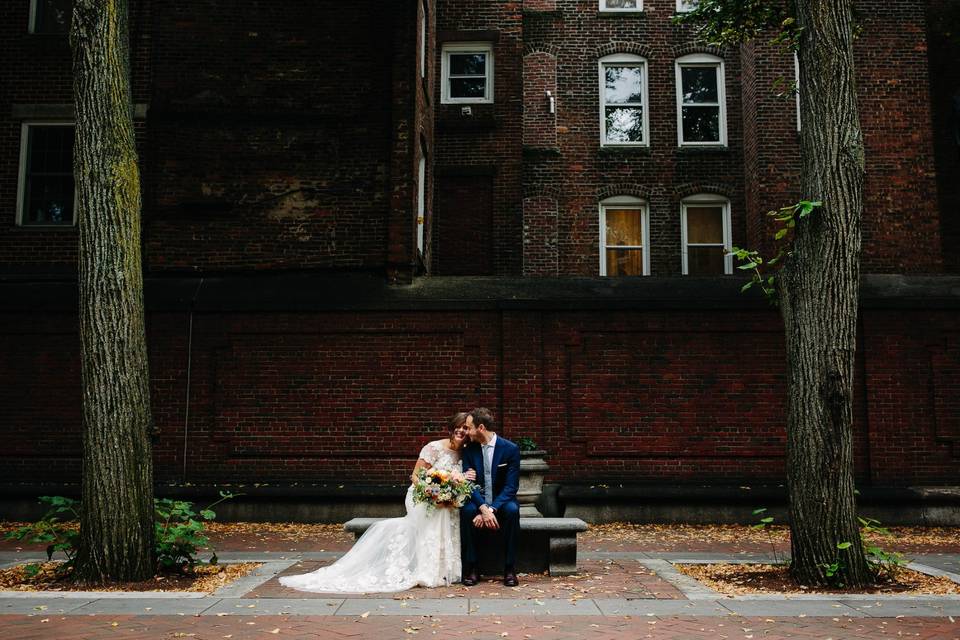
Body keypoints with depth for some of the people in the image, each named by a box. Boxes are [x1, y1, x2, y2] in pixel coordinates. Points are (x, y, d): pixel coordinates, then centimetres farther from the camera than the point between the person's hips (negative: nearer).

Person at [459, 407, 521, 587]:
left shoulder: (510, 449, -10)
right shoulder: (469, 450, -1)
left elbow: (511, 486, -14)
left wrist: (491, 510, -27)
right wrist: (483, 509, -25)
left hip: (502, 502, -2)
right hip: (478, 501, 2)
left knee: (512, 510, -34)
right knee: (466, 510, -31)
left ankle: (509, 568, -21)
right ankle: (472, 568, -20)